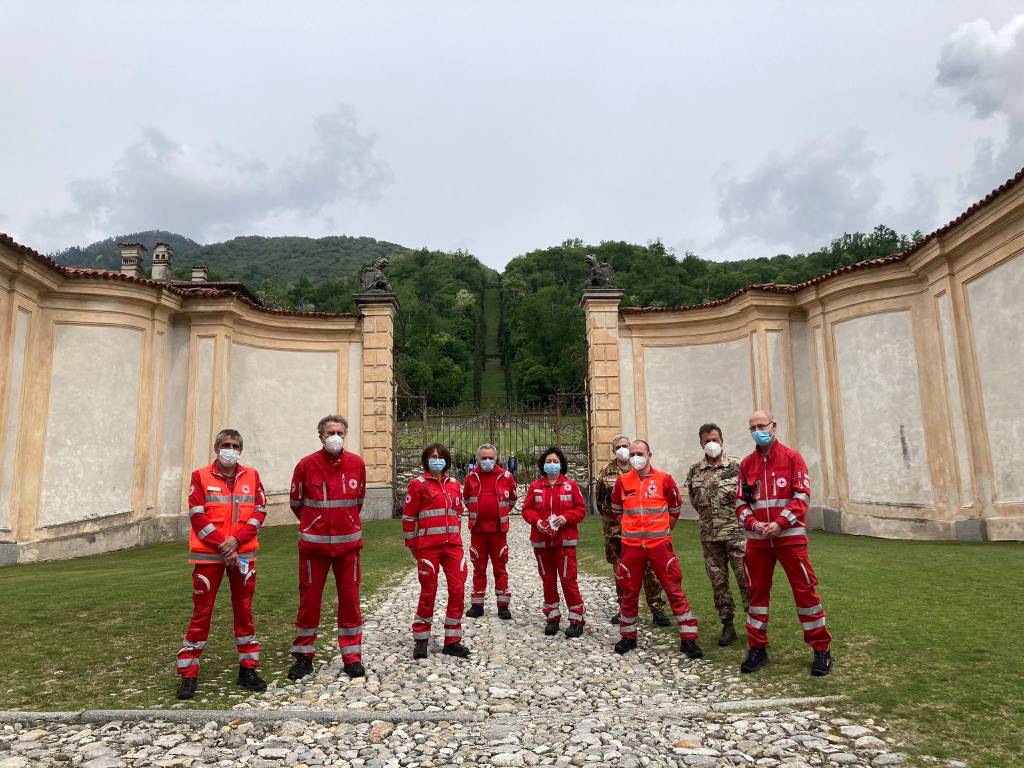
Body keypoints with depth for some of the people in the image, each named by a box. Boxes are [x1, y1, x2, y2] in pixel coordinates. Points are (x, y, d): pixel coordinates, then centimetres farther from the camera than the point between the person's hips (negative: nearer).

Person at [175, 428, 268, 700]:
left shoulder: (251, 476, 6)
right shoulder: (201, 476, 0)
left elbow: (259, 512, 0)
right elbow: (197, 516, -7)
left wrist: (236, 539, -13)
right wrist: (222, 545, -13)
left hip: (243, 554, 2)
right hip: (208, 555, -2)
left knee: (244, 610, 9)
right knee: (201, 612, 2)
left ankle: (248, 669, 20)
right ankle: (188, 674, 13)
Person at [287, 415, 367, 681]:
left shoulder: (357, 464, -2)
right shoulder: (306, 465, -8)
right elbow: (296, 503, 5)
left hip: (348, 542, 2)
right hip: (314, 543, -1)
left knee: (350, 598, 7)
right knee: (309, 599, 7)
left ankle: (352, 656, 20)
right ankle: (304, 656, 24)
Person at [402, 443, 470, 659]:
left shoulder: (454, 484, 11)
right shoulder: (418, 484, -3)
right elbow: (408, 516, -1)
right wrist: (412, 545, 1)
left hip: (452, 545, 4)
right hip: (428, 546, -4)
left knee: (458, 590, 2)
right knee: (428, 592, 4)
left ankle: (452, 641, 14)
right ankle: (420, 640, 20)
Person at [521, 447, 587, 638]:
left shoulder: (570, 485, -1)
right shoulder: (535, 486, 4)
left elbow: (581, 508, -1)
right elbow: (527, 509, 4)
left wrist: (566, 517, -17)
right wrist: (536, 520, -14)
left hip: (565, 540, -3)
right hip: (541, 541, 3)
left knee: (568, 578, -4)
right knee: (547, 579, 12)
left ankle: (577, 618, 8)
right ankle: (552, 617, 24)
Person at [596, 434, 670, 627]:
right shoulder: (606, 472, 6)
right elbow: (600, 499, 16)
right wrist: (611, 517, 10)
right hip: (615, 530, 2)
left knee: (650, 569, -3)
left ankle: (657, 609, 7)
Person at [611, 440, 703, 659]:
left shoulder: (664, 479, -3)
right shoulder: (622, 481, 2)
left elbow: (675, 509, 9)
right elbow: (617, 509, 19)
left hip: (660, 545, -2)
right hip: (631, 546, 2)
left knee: (675, 590, -1)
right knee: (629, 592, 11)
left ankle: (688, 638, 8)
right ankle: (628, 636, 27)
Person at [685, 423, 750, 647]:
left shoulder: (737, 466, -4)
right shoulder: (695, 471, 6)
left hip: (736, 532, -3)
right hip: (709, 536, 3)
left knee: (746, 578, -4)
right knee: (718, 582, 8)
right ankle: (728, 625, 20)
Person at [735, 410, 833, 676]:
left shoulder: (792, 457, -1)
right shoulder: (747, 464, 9)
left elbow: (802, 495, -7)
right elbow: (741, 501, 9)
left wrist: (780, 523, -16)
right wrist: (752, 523, -9)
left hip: (790, 536, -3)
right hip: (758, 539, 4)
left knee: (805, 590, 0)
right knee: (758, 591, 9)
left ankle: (821, 649, 14)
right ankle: (757, 648, 20)